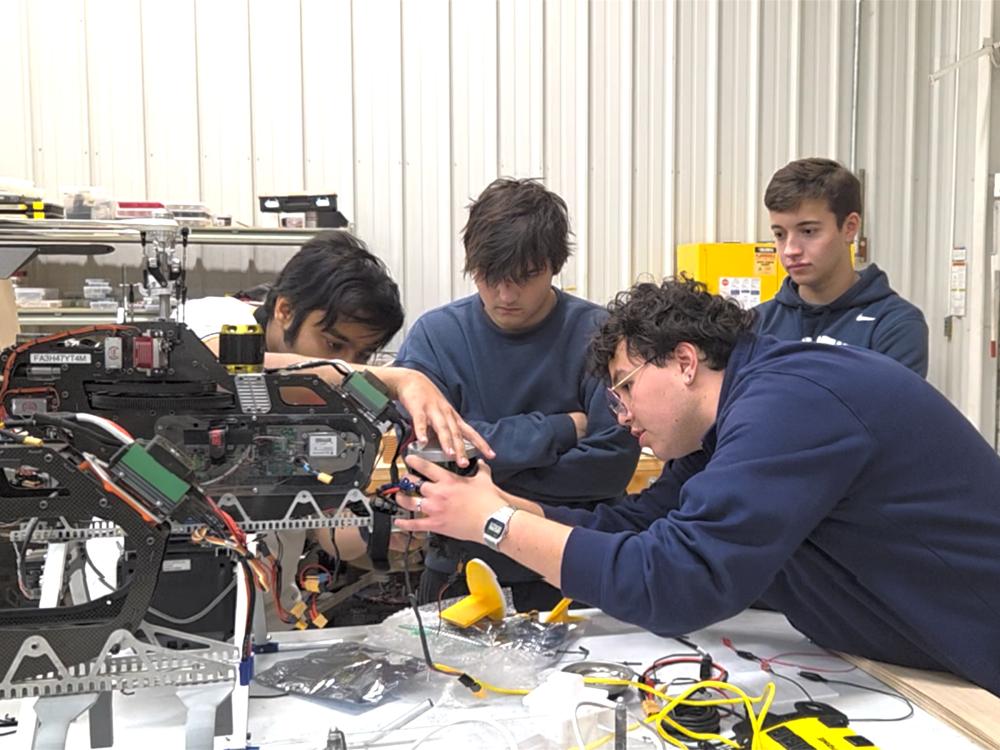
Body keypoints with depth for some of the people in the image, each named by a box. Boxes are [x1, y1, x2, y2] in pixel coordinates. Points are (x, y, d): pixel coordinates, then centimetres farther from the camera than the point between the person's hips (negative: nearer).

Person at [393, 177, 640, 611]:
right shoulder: (434, 335, -1)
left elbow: (611, 463, -12)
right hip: (460, 568, 1)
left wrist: (485, 479, -11)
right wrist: (561, 429, -11)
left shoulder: (597, 334, -4)